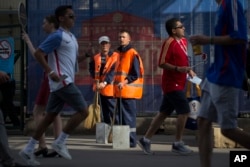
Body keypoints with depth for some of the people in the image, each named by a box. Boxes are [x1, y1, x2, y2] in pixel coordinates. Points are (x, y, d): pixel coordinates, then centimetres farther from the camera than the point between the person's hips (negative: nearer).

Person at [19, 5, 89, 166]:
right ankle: (60, 142, -4)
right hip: (63, 81, -9)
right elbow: (38, 53, -15)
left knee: (50, 117, 9)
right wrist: (50, 72, -22)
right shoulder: (58, 36, -11)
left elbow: (73, 58, 28)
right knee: (83, 110, -9)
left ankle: (29, 149, 12)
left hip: (64, 82, 9)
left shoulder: (71, 37, 18)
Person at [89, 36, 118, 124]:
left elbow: (113, 72, -21)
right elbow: (91, 68, 21)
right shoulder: (96, 58, 7)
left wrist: (105, 82, -31)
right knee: (105, 112, 15)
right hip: (100, 88, 6)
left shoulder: (115, 57, -10)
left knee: (113, 110, -10)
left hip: (110, 88, -6)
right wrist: (96, 77, 2)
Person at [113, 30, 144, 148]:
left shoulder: (133, 54, -8)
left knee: (128, 116, -8)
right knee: (121, 116, 11)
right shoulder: (120, 53, 18)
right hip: (120, 91, 9)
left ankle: (131, 140, -6)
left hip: (129, 90, -9)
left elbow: (136, 74, -14)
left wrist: (124, 82, -23)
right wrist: (117, 83, 15)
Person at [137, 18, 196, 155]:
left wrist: (189, 71, 9)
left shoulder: (183, 41, 12)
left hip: (178, 83, 9)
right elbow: (162, 63, -18)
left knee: (163, 113, 10)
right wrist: (178, 69, -28)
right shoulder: (169, 42, -14)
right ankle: (178, 144, 0)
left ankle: (146, 140, 16)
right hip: (172, 84, -9)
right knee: (184, 111, -10)